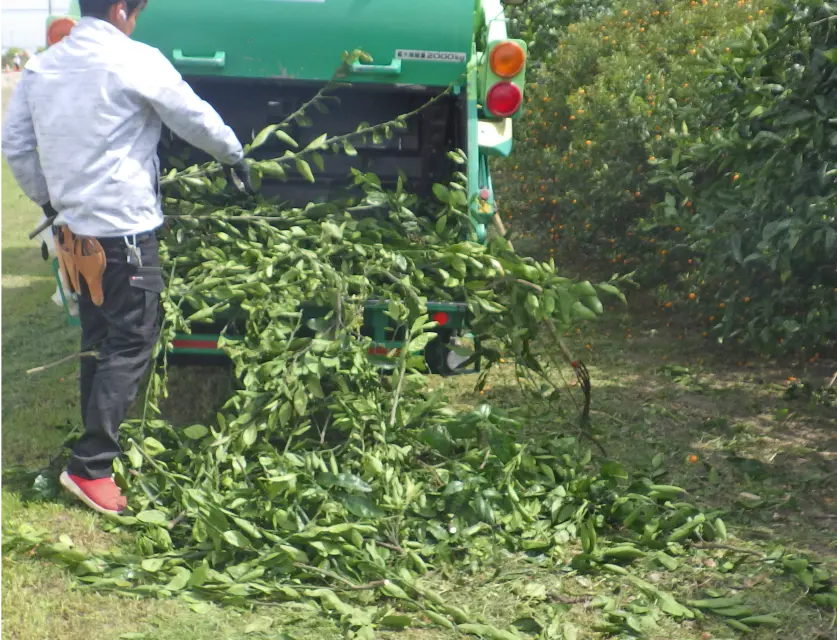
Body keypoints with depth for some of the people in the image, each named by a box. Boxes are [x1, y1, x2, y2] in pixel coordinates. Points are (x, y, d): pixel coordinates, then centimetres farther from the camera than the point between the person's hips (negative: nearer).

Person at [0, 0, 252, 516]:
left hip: (76, 230, 7)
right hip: (126, 231, -7)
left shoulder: (41, 67, 7)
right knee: (132, 347, -1)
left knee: (98, 340, 17)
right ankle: (90, 467, -4)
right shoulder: (137, 62, -13)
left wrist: (47, 199, 21)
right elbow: (196, 119, -4)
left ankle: (102, 440, 26)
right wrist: (235, 155, 13)